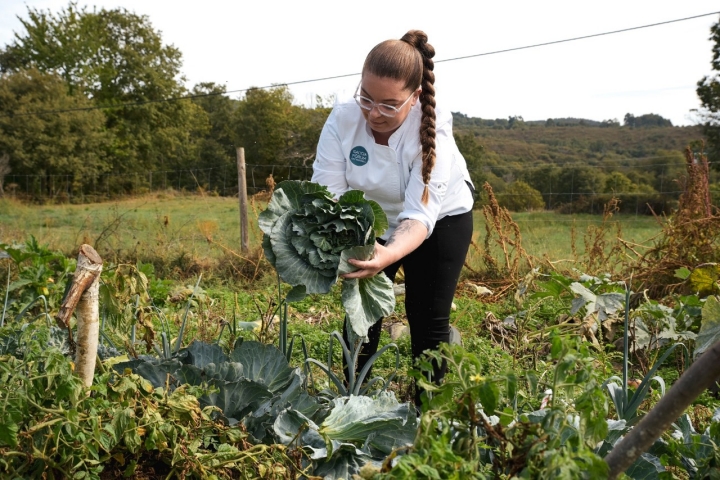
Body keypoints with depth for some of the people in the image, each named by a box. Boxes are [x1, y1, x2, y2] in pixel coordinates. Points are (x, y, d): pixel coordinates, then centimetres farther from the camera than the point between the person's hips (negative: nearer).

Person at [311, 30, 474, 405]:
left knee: (428, 320, -2)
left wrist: (389, 255, -62)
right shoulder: (342, 119, -26)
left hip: (440, 219, -2)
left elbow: (420, 214, -41)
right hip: (372, 222, 3)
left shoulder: (432, 131, -33)